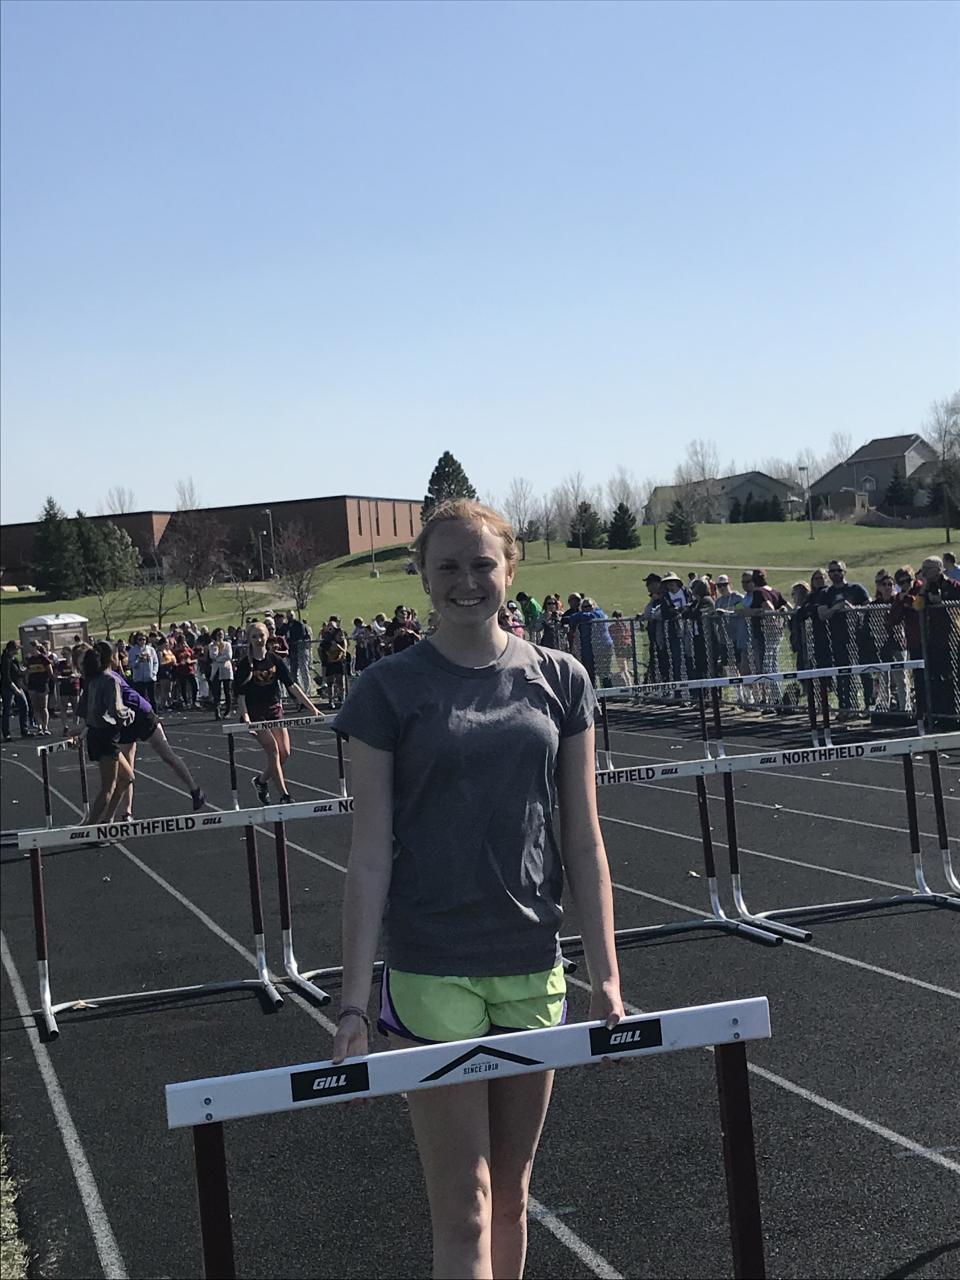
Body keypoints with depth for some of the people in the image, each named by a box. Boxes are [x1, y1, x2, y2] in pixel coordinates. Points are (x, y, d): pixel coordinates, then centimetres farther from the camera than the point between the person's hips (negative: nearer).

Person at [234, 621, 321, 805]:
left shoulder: (275, 660, 1)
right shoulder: (245, 664, -8)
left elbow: (292, 686, 1)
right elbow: (240, 694, -8)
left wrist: (312, 708, -4)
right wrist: (245, 716, -21)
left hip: (275, 710, 4)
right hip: (255, 712, -4)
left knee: (285, 753, 0)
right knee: (273, 750, -15)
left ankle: (261, 780, 25)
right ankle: (284, 795, -12)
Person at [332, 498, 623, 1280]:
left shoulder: (559, 680, 3)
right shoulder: (391, 690, -5)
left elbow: (583, 841, 5)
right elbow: (371, 854, -6)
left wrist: (605, 975, 2)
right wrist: (354, 1003, -9)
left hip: (533, 968, 3)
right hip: (430, 974, -3)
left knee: (511, 1194, 15)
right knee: (464, 1209, 0)